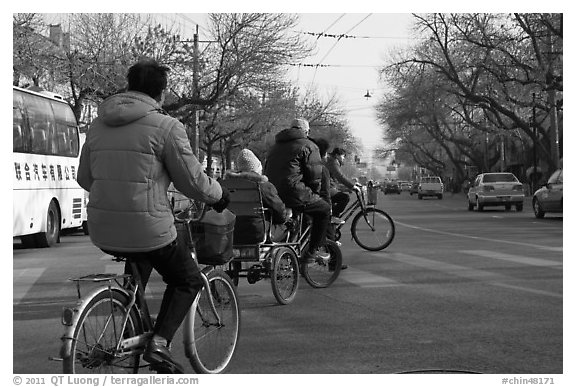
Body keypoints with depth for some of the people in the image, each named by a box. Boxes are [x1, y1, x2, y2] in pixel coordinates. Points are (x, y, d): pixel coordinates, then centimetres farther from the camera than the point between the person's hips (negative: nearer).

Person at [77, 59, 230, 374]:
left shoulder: (98, 124, 9)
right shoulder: (166, 126, -10)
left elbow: (84, 178, 18)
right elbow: (191, 180, -6)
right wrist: (218, 195, 13)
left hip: (102, 231, 6)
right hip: (148, 229, -6)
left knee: (140, 260, 37)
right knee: (187, 280, 17)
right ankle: (159, 342, 0)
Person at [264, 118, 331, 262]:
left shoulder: (276, 146, 24)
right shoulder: (308, 146, 1)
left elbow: (266, 171, 27)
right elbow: (315, 174, -6)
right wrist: (315, 193, 12)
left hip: (271, 196, 8)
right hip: (293, 193, -8)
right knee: (324, 209, 11)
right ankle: (313, 251, 6)